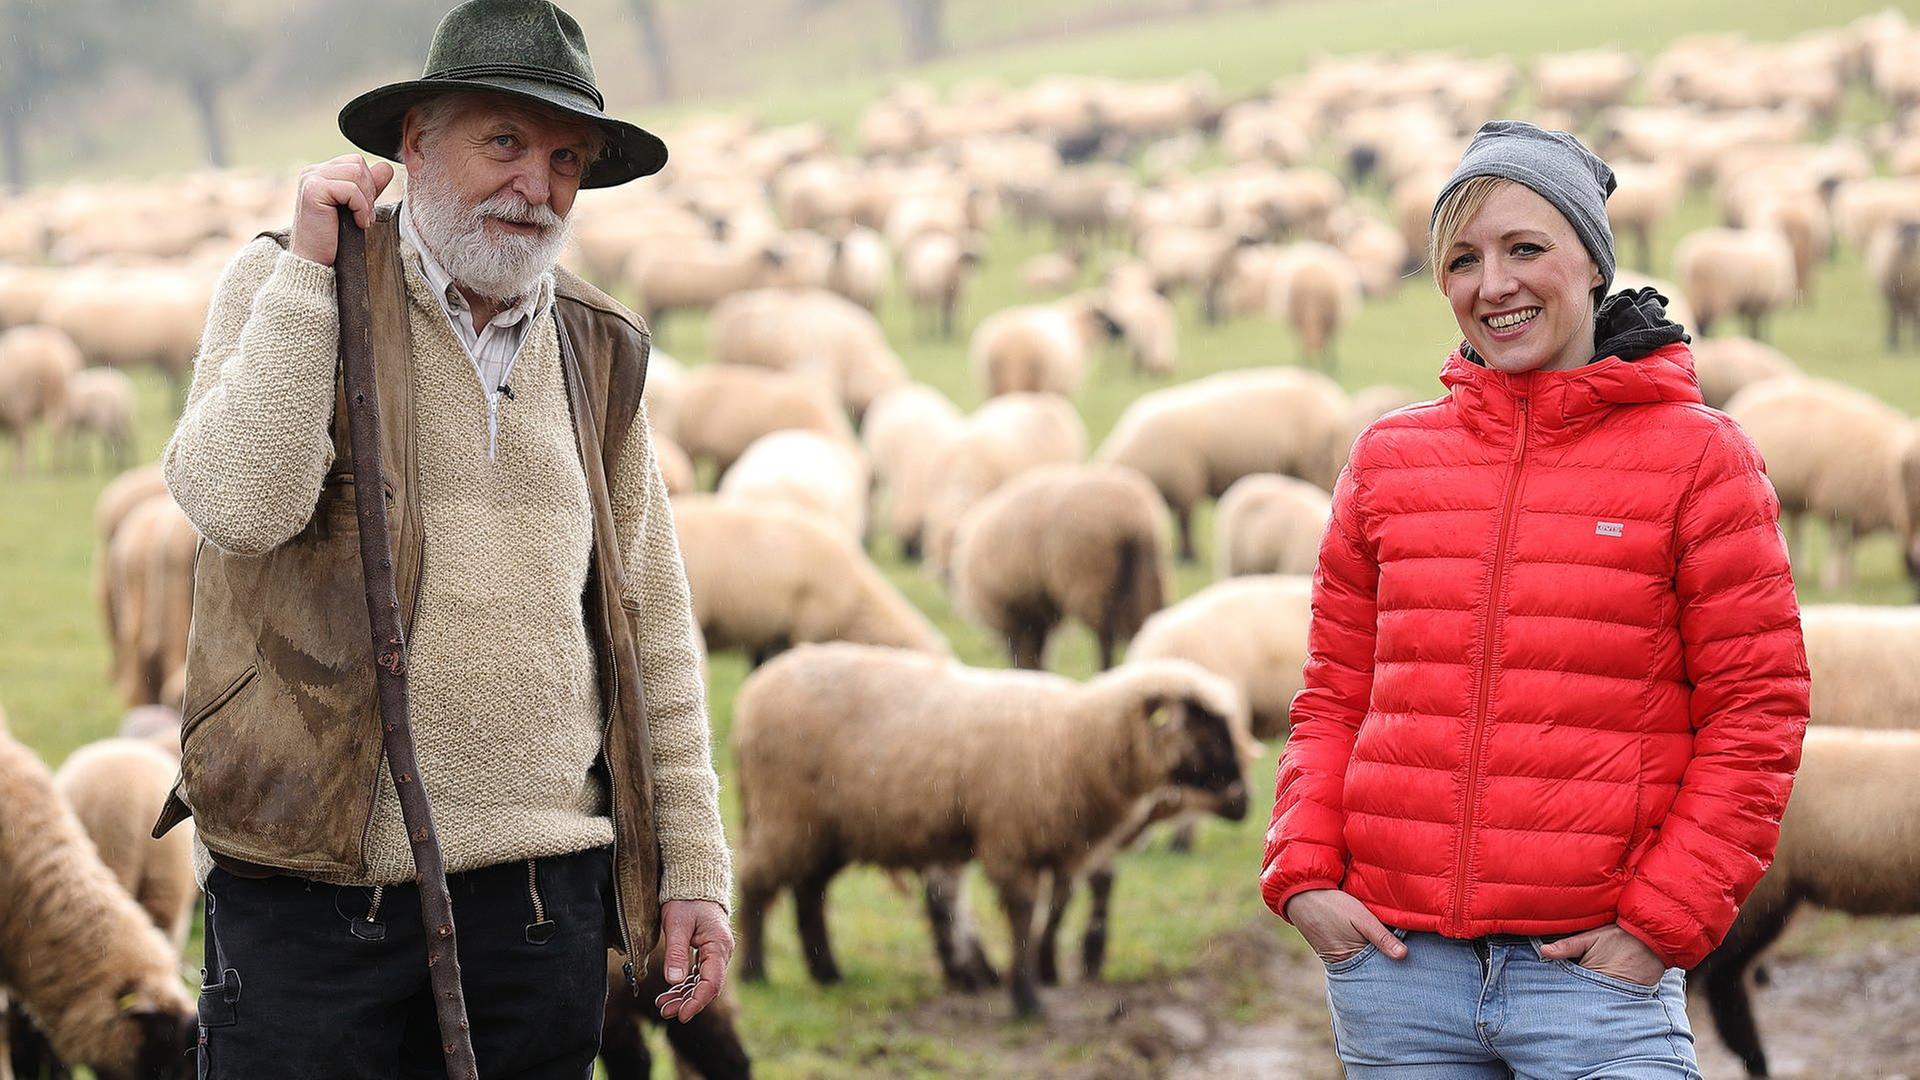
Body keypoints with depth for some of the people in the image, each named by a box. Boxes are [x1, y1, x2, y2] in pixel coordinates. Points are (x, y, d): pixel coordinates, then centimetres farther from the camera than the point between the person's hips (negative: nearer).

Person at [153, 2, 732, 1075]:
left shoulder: (598, 351, 12)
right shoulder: (286, 287, 2)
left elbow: (652, 625, 15)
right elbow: (237, 503, -16)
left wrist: (694, 866, 10)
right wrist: (311, 266, -14)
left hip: (545, 895, 4)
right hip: (314, 884, -3)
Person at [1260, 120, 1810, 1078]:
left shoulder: (1695, 457, 1)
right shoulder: (1388, 459, 10)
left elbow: (1756, 714, -1)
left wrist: (1662, 923, -8)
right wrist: (1303, 875, 1)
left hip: (1593, 966, -3)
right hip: (1396, 966, 3)